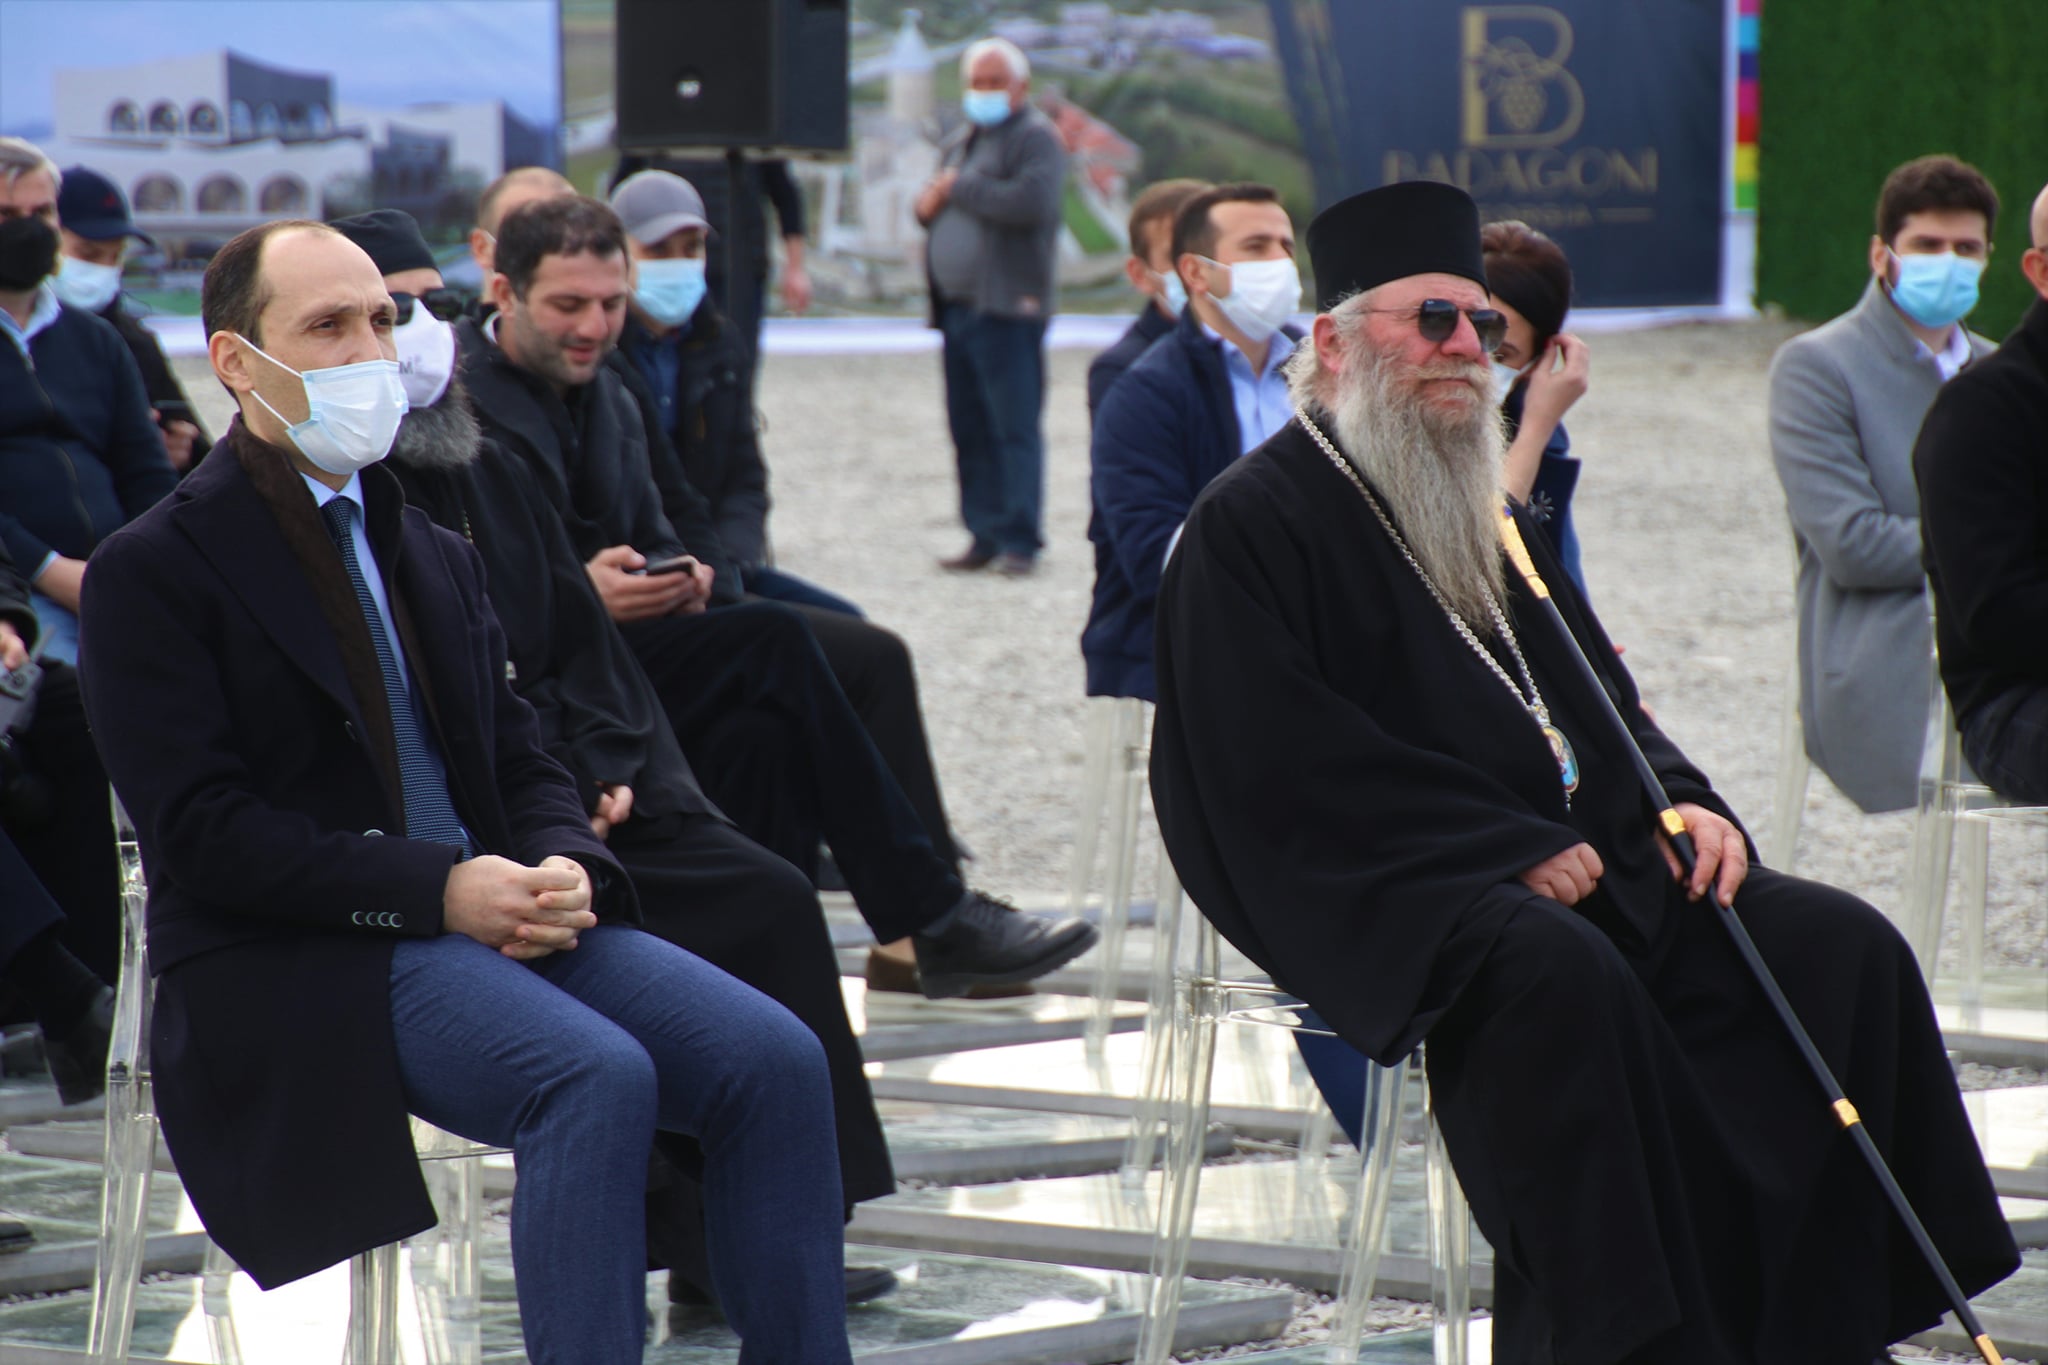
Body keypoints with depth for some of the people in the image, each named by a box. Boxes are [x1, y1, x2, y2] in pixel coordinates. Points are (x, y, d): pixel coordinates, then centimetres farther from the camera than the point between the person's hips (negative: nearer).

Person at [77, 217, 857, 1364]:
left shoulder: (438, 558, 22)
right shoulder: (154, 570, 0)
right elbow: (200, 831, -10)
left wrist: (565, 869, -6)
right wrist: (438, 886, -18)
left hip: (498, 920, 7)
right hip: (297, 963, -7)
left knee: (774, 1056, -16)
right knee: (596, 1077, -32)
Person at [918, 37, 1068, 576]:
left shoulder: (1035, 137, -4)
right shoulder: (959, 143, 23)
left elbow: (1031, 202, -19)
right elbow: (934, 203, 31)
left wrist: (961, 188, -11)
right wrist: (926, 205, 6)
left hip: (1007, 309, -8)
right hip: (957, 307, 8)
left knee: (1015, 427, -9)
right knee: (970, 431, 7)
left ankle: (1020, 541, -10)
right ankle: (986, 536, 12)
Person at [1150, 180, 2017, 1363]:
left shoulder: (1481, 510, 24)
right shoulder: (1251, 523, -2)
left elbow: (1596, 692, 25)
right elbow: (1288, 766, -12)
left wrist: (1680, 800, 1)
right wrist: (1511, 852, -18)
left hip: (1573, 855, 8)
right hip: (1388, 895, -8)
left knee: (1843, 946, -13)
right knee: (1561, 974, -39)